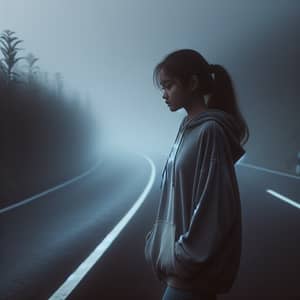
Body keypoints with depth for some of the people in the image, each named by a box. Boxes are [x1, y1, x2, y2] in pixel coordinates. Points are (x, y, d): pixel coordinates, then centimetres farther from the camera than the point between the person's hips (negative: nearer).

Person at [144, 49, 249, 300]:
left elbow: (213, 207, -21)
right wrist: (158, 238, 11)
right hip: (183, 258, 8)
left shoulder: (210, 131, -17)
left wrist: (184, 259, -16)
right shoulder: (189, 128, 10)